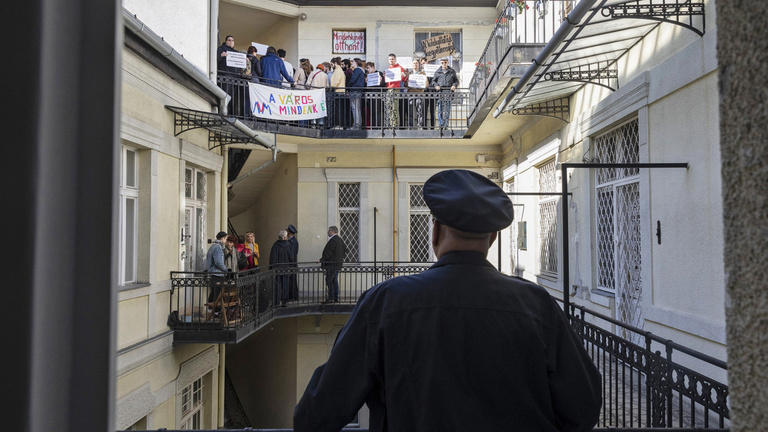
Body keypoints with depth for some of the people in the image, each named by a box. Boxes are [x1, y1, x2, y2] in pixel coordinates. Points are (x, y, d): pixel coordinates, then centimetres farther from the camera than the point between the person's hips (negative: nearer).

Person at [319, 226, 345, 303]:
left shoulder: (332, 240, -16)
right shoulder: (340, 240, 15)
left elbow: (327, 252, -18)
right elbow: (345, 249, 24)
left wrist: (322, 260, -9)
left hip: (332, 264, -10)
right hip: (338, 263, 10)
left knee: (329, 280, -7)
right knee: (335, 281, 12)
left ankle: (331, 298, -10)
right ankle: (336, 298, 14)